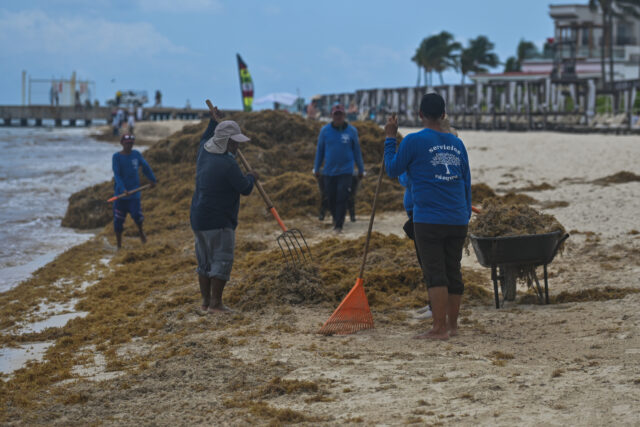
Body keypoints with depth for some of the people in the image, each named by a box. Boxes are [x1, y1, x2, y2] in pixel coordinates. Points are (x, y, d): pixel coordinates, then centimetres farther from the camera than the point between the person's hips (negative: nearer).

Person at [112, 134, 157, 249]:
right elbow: (117, 175, -14)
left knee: (136, 214, -18)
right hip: (120, 192, -1)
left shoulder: (136, 154, 4)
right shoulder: (117, 157, -6)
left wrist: (152, 180, 28)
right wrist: (123, 189, -26)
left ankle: (141, 231, 15)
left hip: (134, 191, 1)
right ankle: (119, 246, 15)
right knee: (118, 220, 2)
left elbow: (146, 167, 19)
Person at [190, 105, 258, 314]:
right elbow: (245, 189, -11)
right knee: (222, 260, -4)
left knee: (205, 261, 14)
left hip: (198, 219, 9)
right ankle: (215, 303, -5)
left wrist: (214, 121, 41)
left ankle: (205, 301, 19)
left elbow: (205, 139, 31)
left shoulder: (204, 153, 5)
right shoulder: (228, 164, -20)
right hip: (218, 221, -9)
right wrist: (251, 177, 9)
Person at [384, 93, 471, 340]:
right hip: (458, 221, 5)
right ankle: (452, 325, 18)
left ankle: (439, 329, -6)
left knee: (435, 275, -4)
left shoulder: (414, 141, -5)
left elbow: (393, 171, 6)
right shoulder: (456, 144, 12)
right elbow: (466, 182, 16)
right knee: (453, 272, 11)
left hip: (429, 221, -5)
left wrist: (390, 138, 14)